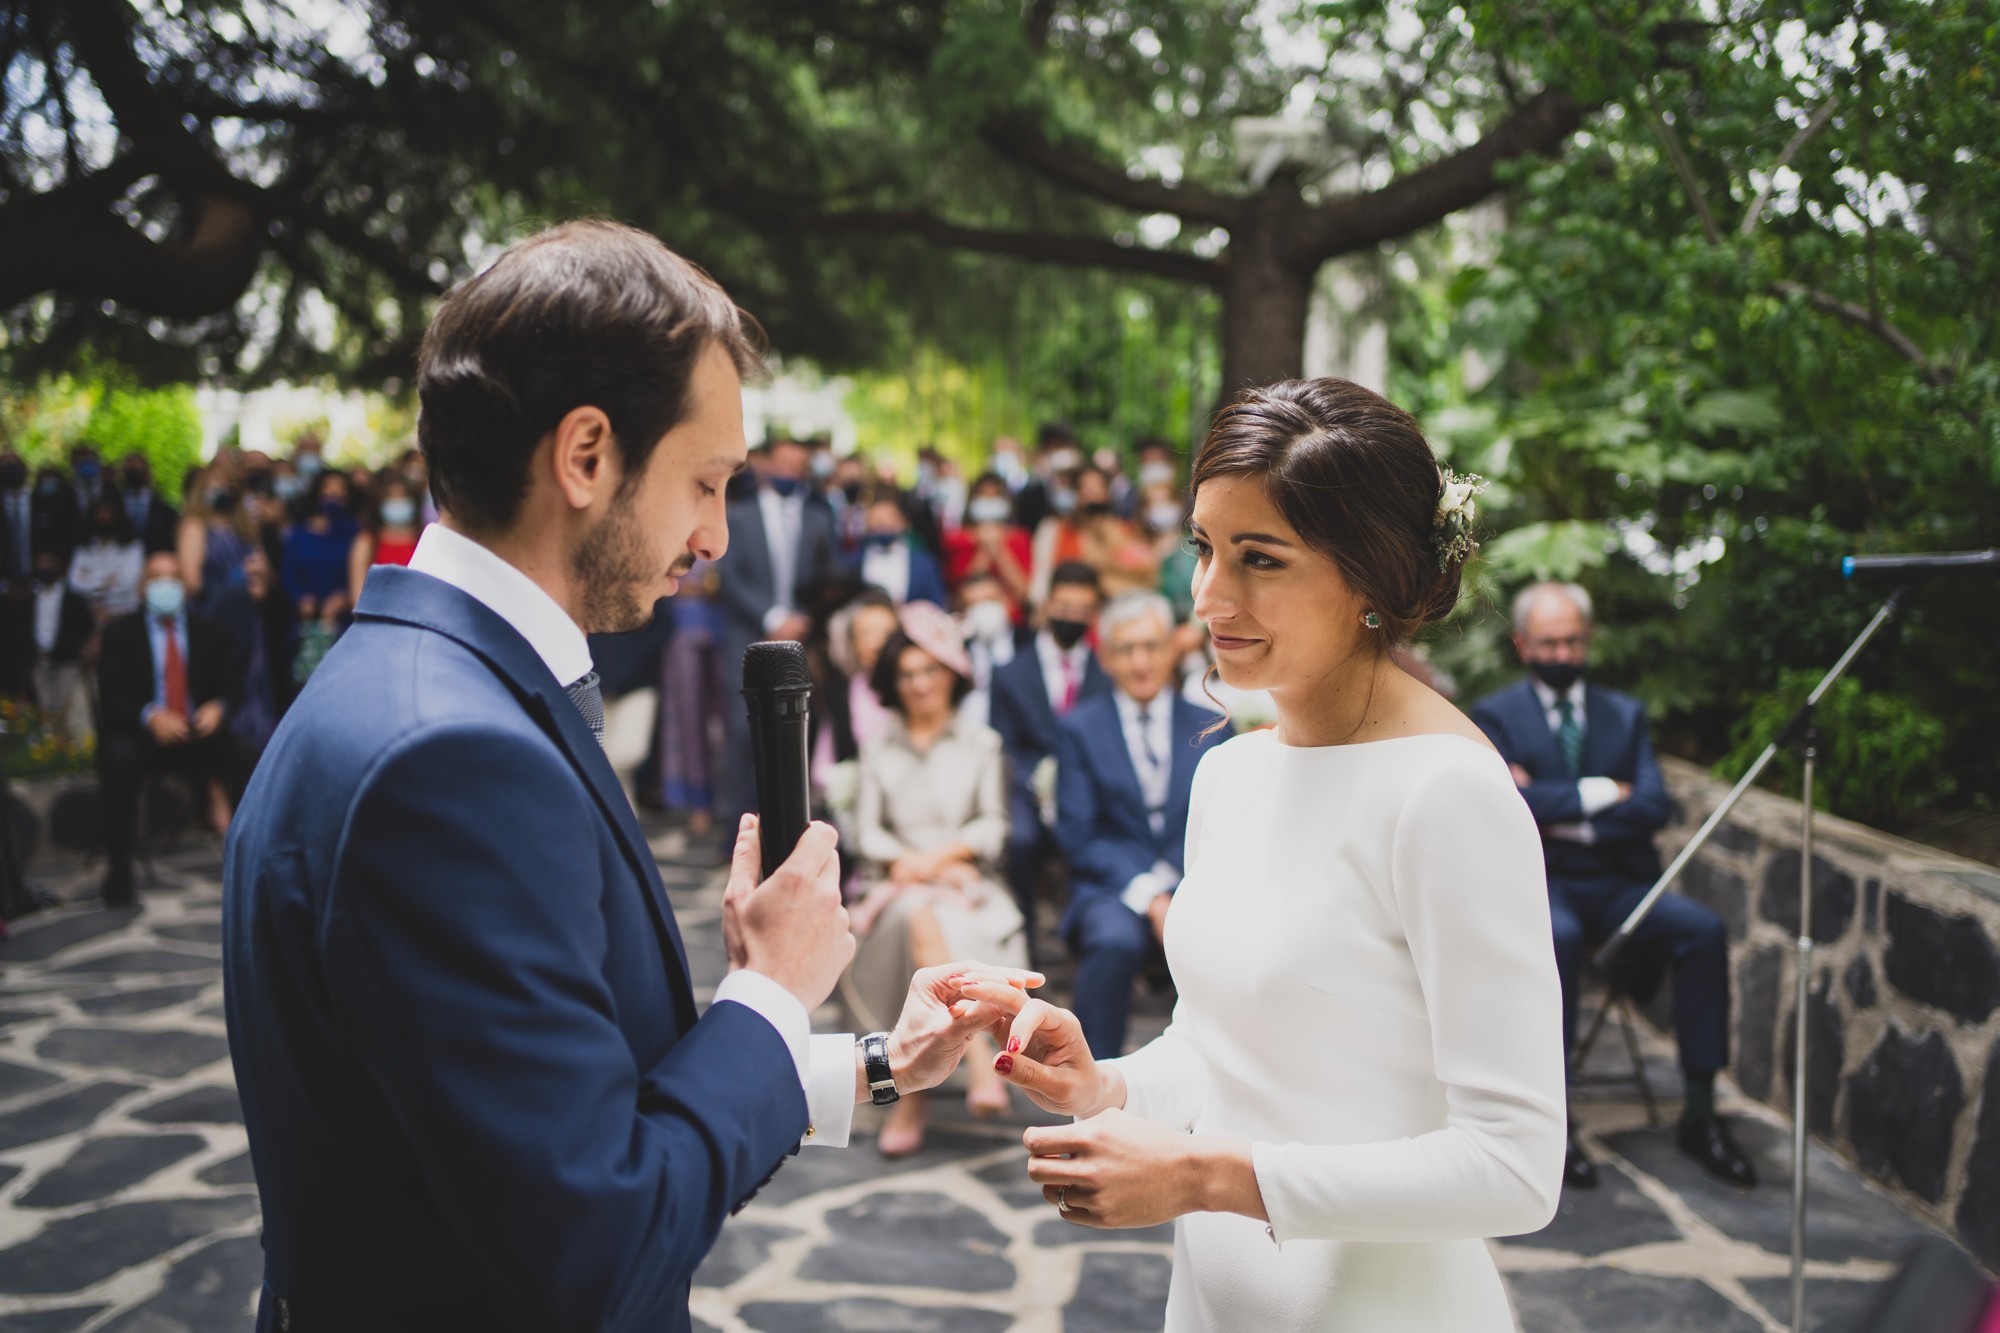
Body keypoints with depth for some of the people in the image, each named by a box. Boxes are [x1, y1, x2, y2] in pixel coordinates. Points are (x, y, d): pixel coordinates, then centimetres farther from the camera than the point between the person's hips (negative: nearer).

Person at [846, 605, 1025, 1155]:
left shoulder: (981, 744, 17)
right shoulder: (878, 748, 19)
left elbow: (993, 826, 6)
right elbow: (867, 830, 8)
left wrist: (942, 854, -12)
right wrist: (907, 861, -12)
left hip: (964, 881, 0)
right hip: (896, 883, 1)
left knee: (931, 927, -36)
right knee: (920, 918, -37)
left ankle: (913, 1096, -35)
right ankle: (982, 1063, -43)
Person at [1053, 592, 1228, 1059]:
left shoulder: (1210, 727, 14)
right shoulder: (1080, 728, 9)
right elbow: (1078, 834, 1)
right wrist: (1149, 896, -13)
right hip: (1112, 888, -1)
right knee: (1114, 941, -36)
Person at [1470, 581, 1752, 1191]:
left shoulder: (1626, 714, 16)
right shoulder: (1494, 716, 6)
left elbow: (1654, 807, 1)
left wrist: (1565, 817, -9)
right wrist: (1599, 794, -8)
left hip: (1619, 882, 4)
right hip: (1536, 882, -3)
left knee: (1705, 929, -25)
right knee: (1556, 936, -38)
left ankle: (1700, 1111, -16)